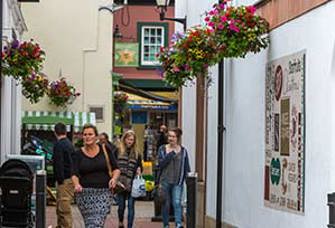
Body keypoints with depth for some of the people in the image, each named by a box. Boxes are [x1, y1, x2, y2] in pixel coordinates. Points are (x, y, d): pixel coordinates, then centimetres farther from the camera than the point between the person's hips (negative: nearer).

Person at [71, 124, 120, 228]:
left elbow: (116, 168, 7)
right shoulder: (78, 154, 3)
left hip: (104, 193, 0)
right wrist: (76, 184, -27)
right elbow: (74, 174, -7)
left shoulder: (105, 150, 4)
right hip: (85, 193, 0)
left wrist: (114, 178, -14)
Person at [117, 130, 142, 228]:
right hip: (120, 183, -1)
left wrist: (139, 171, -8)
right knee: (121, 205, 8)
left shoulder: (137, 154, 6)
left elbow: (140, 167, 15)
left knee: (131, 206, 1)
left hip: (132, 184, 1)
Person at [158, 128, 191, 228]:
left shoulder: (183, 150, 5)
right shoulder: (162, 149, 4)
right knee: (165, 204, 9)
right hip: (165, 181, 1)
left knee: (177, 202, -15)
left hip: (178, 182, -1)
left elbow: (187, 167, 8)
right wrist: (171, 154, -14)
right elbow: (160, 163, -10)